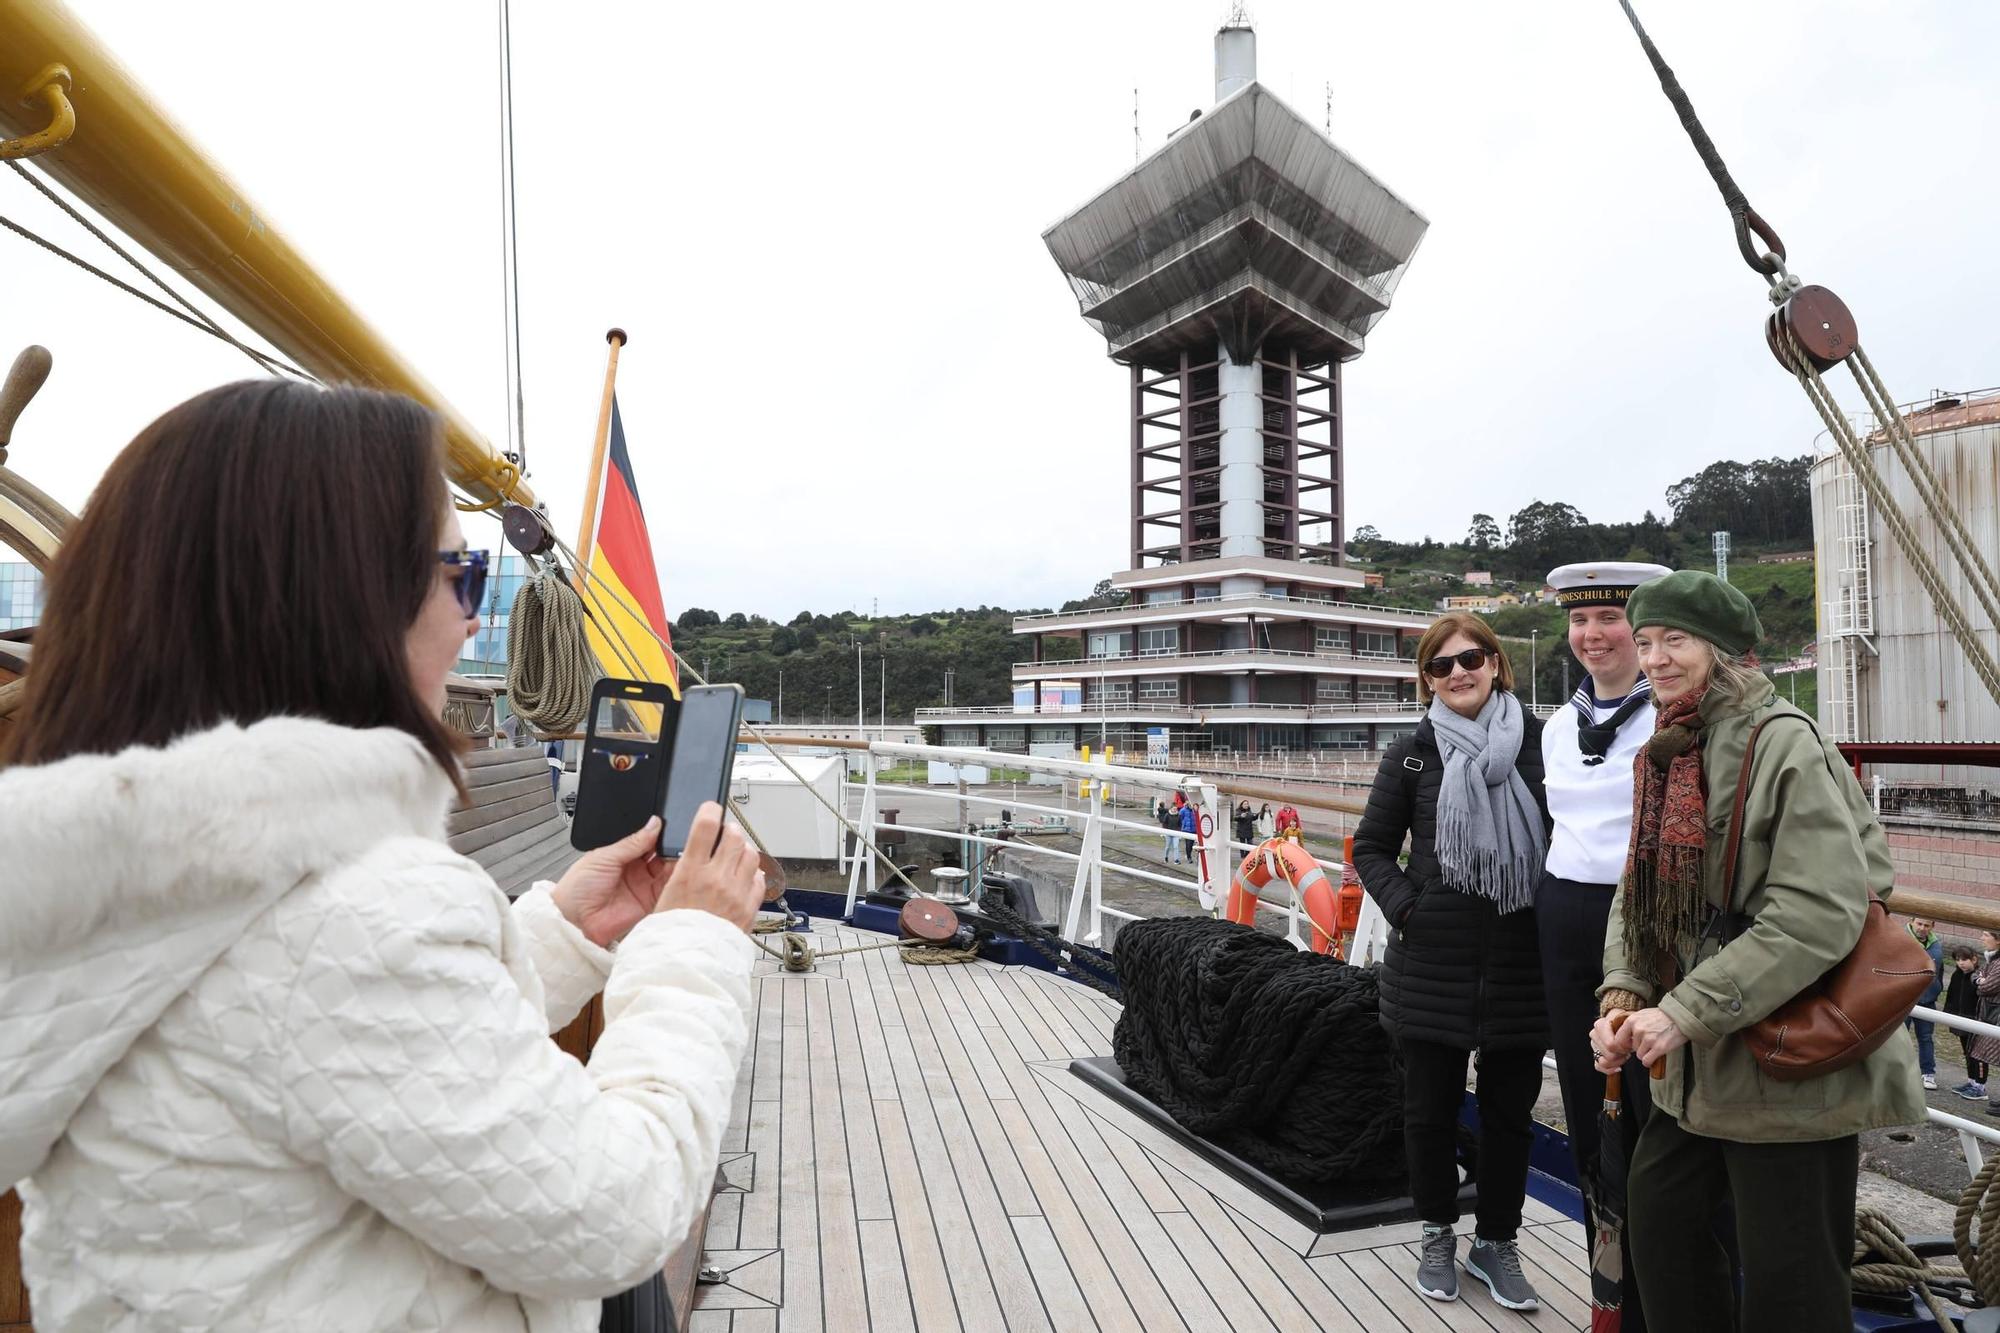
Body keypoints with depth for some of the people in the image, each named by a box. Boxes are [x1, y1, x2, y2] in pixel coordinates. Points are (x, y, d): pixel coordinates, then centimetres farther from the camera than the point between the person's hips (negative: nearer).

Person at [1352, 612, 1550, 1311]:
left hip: (1521, 961, 0)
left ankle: (1496, 1241, 34)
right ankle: (1438, 1233, 34)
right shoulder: (1413, 754, 0)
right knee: (1431, 1106, 12)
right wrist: (1405, 909, -7)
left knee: (1509, 1109, 13)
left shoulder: (1539, 742, -1)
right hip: (1434, 960, 0)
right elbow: (1371, 848, 6)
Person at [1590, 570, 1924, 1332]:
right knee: (1658, 1221, 19)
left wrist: (1686, 1011, -24)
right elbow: (1639, 895, 9)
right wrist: (1623, 997, -6)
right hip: (1698, 1067, 7)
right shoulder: (1666, 753, 7)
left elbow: (1820, 914, -24)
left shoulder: (1783, 743, -17)